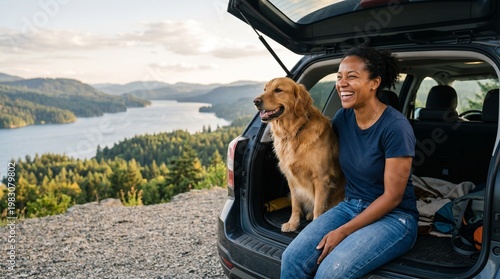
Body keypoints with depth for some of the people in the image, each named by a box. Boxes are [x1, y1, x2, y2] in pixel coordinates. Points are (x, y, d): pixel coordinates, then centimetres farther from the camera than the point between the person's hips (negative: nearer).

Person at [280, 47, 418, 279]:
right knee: (291, 259, -16)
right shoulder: (343, 117, 0)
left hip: (393, 217, -5)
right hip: (350, 206, 5)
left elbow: (392, 197, -16)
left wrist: (343, 231, -17)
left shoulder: (396, 127, -18)